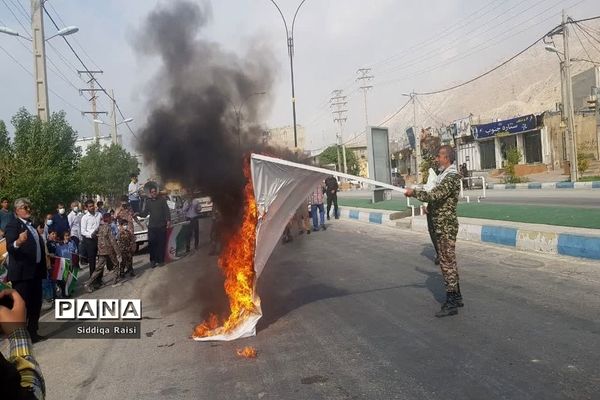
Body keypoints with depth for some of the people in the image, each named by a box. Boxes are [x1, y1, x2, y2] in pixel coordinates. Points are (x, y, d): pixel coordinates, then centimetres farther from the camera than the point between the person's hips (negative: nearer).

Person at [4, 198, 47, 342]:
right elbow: (10, 247, -20)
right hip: (22, 272, -8)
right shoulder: (13, 225, -8)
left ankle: (32, 333, 21)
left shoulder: (32, 225, 17)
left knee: (36, 304, 12)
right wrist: (18, 242, -43)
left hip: (36, 271, 8)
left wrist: (43, 267, 16)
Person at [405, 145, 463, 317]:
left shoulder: (451, 177, -18)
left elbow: (433, 195, -28)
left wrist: (414, 192, -17)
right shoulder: (446, 175, 14)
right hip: (443, 225, 10)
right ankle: (456, 297, 27)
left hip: (446, 226, -10)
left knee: (447, 263, -6)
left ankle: (451, 304, -1)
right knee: (448, 262, 16)